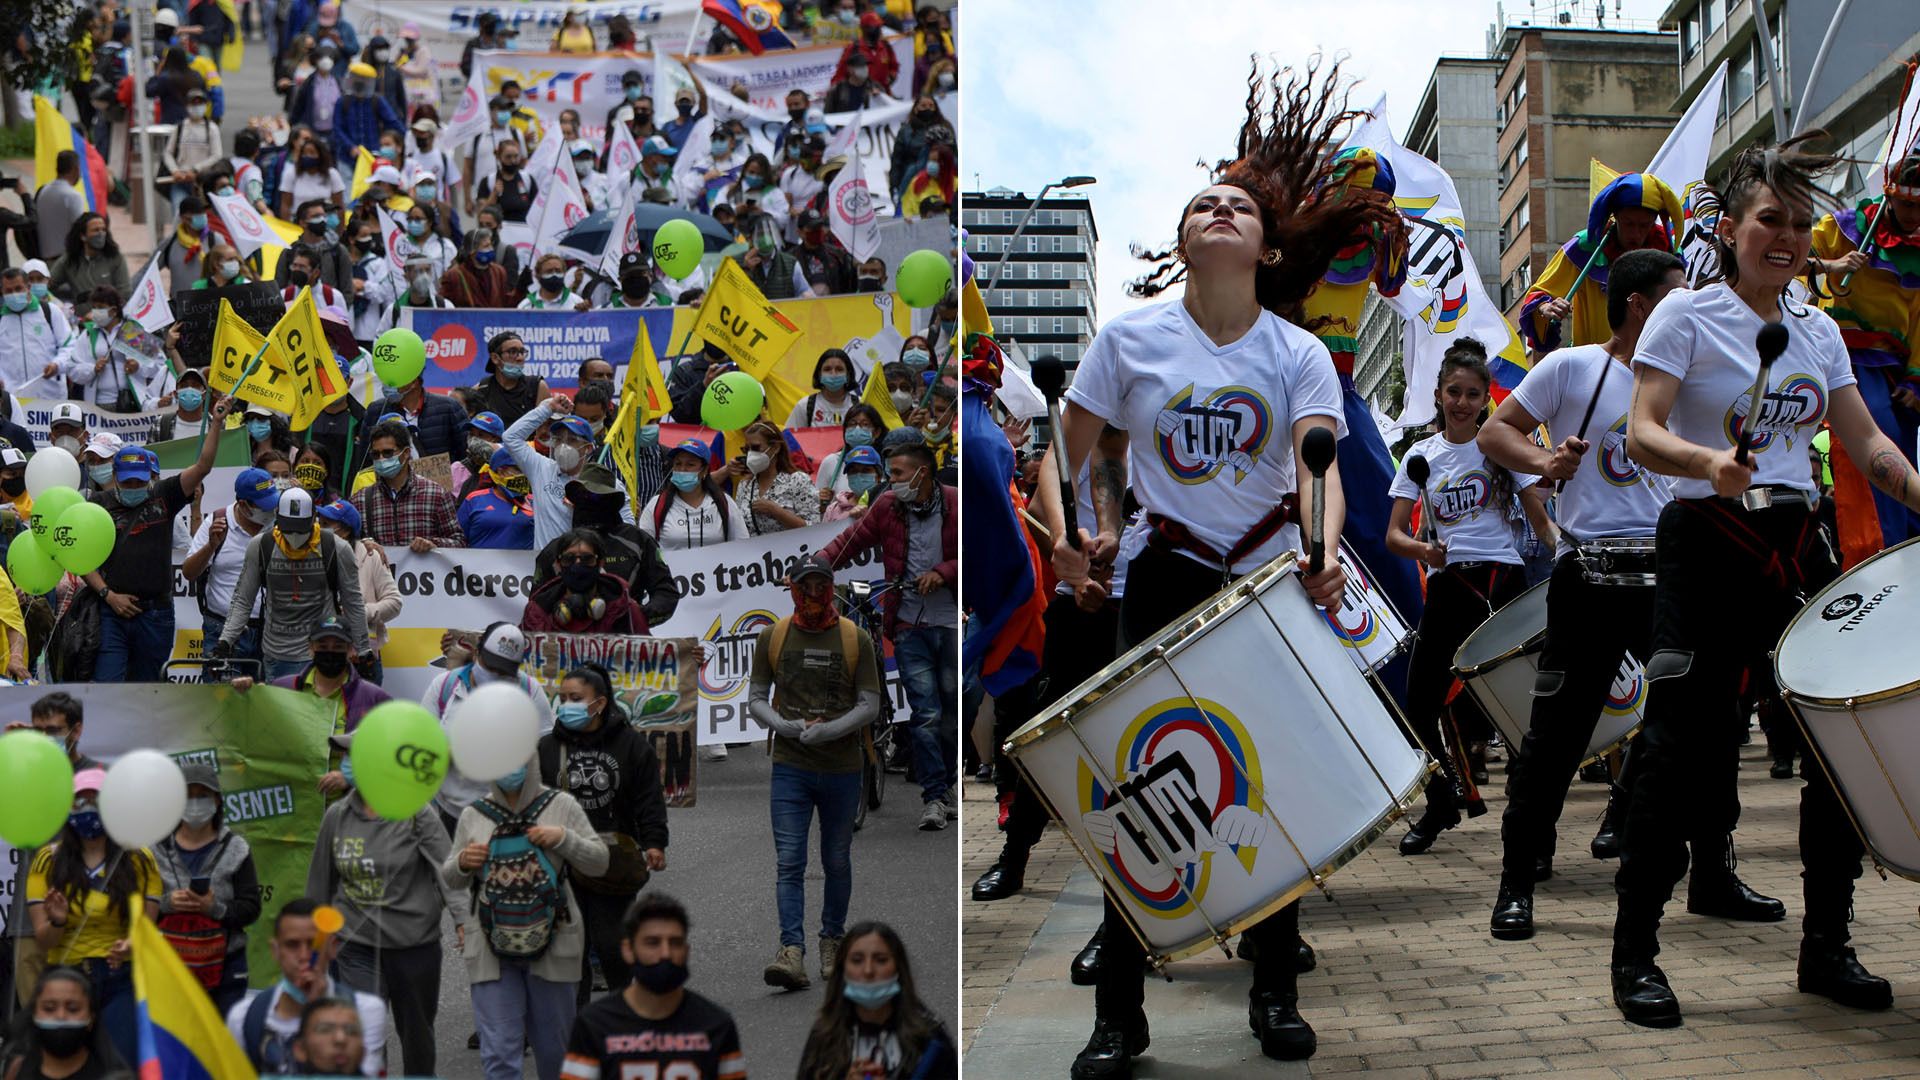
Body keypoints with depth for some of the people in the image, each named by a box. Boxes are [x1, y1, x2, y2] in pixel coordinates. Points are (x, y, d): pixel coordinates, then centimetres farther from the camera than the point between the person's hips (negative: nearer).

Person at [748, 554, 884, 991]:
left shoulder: (856, 639, 0)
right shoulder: (771, 637, 3)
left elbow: (870, 705, -2)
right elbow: (756, 699, 6)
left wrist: (826, 731, -16)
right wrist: (788, 726, -12)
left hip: (841, 769, 0)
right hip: (790, 769, 0)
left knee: (837, 863, 11)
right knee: (789, 863, -10)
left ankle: (832, 939, 29)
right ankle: (792, 952, -16)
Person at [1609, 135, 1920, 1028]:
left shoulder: (1817, 331, 12)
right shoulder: (1687, 315, -4)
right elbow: (1642, 432, -14)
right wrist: (1707, 463, -33)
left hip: (1796, 544, 6)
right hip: (1706, 547, -6)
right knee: (1681, 745, -8)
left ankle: (1827, 946, 19)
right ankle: (1635, 954, 1)